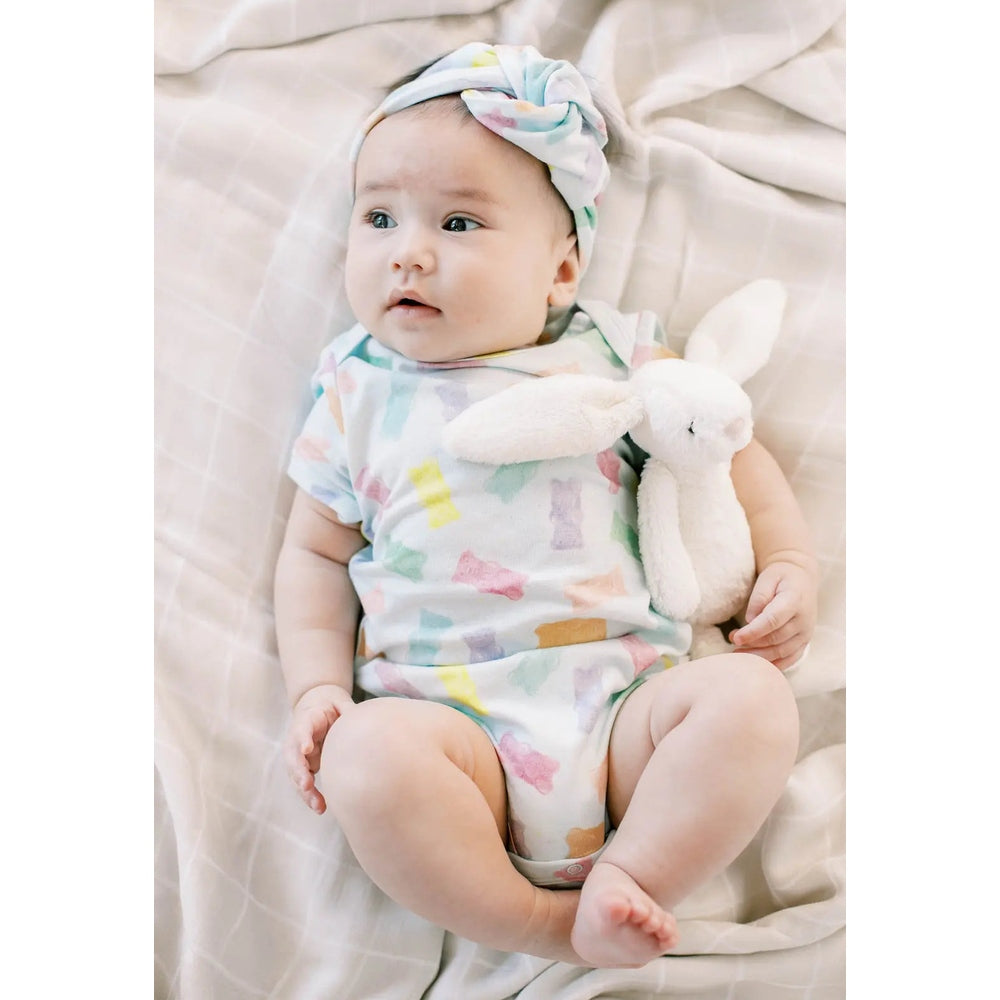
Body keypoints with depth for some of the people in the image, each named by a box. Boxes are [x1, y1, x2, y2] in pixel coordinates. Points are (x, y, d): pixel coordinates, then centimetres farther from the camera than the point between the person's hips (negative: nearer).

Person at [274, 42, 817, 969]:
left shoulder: (613, 360, 10)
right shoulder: (357, 391, 11)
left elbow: (728, 451, 18)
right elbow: (314, 553, 14)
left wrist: (788, 563, 5)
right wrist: (317, 690, 1)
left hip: (624, 698, 1)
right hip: (453, 720, 0)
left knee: (750, 699, -23)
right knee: (365, 754, -29)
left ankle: (629, 881, -15)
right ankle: (545, 924, -14)